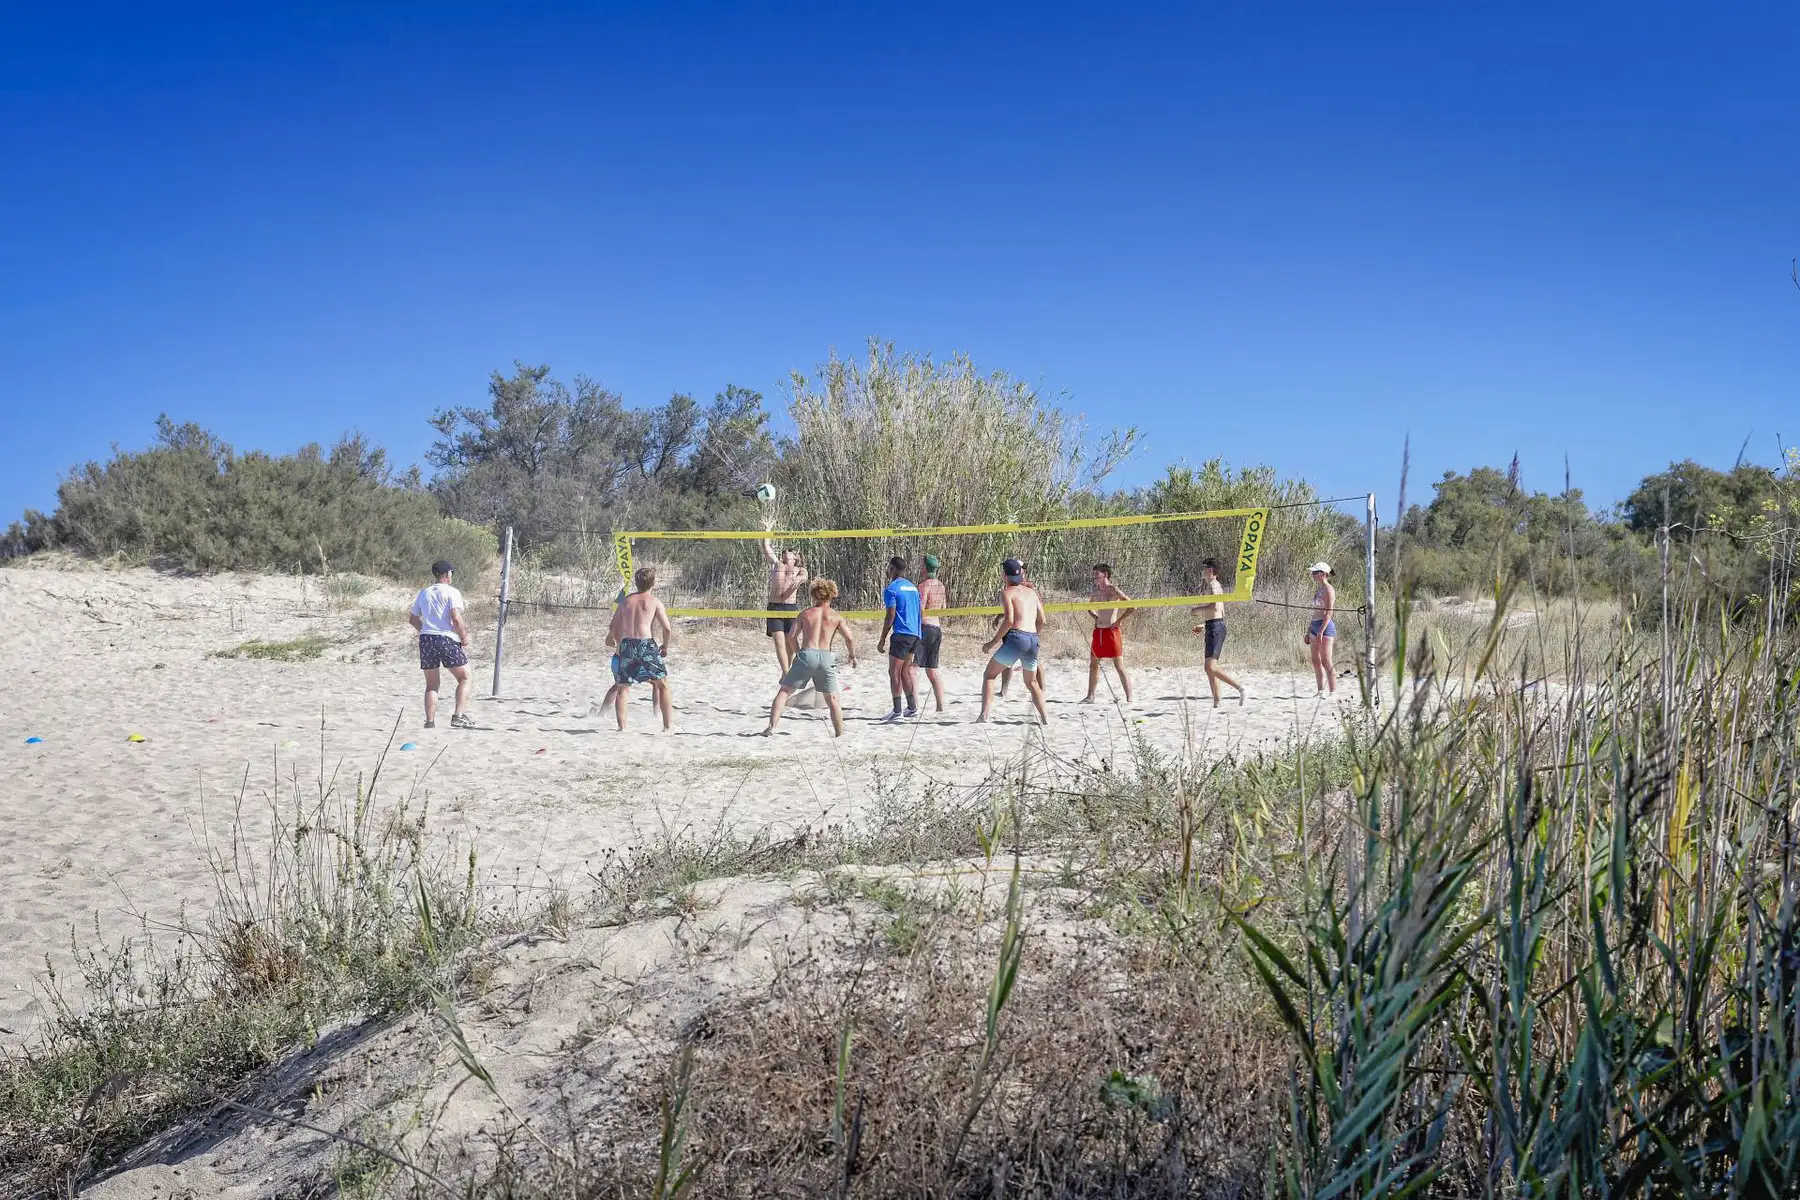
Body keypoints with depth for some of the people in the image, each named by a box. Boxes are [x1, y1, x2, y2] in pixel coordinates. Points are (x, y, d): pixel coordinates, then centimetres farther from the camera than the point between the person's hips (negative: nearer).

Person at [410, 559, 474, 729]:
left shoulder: (423, 593, 15)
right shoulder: (451, 592, -3)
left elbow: (412, 619, 19)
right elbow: (456, 619, -14)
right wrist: (464, 638, -3)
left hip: (426, 639, 6)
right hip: (447, 639, -5)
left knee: (431, 684, 13)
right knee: (464, 678, 6)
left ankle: (430, 722, 6)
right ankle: (459, 716, -7)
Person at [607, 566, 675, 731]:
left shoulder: (625, 601, 15)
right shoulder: (655, 601, 3)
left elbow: (613, 628, 14)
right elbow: (667, 628, -5)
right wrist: (665, 647, 11)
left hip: (626, 645, 3)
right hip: (646, 645, -3)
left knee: (622, 687, 13)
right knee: (662, 685, 9)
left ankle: (622, 726, 5)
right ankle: (668, 724, 5)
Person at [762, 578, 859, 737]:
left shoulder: (804, 614, 13)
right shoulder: (836, 616, 11)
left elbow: (792, 637, 4)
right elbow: (850, 639, 1)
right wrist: (853, 656, 17)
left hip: (806, 655, 0)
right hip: (826, 658, 0)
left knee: (784, 691, 8)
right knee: (832, 699, 14)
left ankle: (771, 727, -2)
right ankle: (839, 734, 13)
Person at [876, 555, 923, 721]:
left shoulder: (891, 589, -7)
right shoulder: (913, 587, 16)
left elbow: (890, 616, -12)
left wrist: (882, 639, -8)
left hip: (901, 634, -8)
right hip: (916, 634, 8)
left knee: (894, 672, -5)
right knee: (904, 671, 16)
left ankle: (897, 711, -10)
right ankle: (912, 707, 19)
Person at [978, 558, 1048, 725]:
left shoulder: (1007, 592, 0)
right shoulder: (1031, 592, 19)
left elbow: (1009, 620, -13)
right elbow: (1041, 621, 19)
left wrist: (993, 642, -8)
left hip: (1015, 637, -6)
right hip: (1033, 640, 6)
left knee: (989, 675, 4)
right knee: (1031, 682, 23)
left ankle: (984, 715, -10)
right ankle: (1045, 717, 15)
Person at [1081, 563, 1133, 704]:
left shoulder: (1113, 590, -10)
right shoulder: (1095, 591, 10)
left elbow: (1132, 607, -15)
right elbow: (1089, 607, 31)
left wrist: (1119, 620, -13)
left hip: (1112, 631, -7)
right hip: (1098, 631, 7)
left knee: (1119, 667, -8)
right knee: (1093, 665, 11)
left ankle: (1129, 699, -5)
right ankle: (1090, 696, 20)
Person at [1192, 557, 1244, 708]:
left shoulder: (1213, 585, -9)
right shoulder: (1215, 586, 21)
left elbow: (1215, 606, -25)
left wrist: (1199, 610, -10)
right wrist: (1203, 625, 23)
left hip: (1215, 627, -10)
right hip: (1212, 627, 10)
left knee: (1211, 667, -18)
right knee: (1210, 668, 10)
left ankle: (1239, 687, -19)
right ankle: (1216, 703, 10)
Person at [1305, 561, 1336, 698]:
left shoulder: (1328, 590, -10)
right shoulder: (1318, 590, 17)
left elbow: (1329, 612, -17)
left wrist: (1321, 632, -22)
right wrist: (1308, 631, 21)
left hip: (1325, 626, -9)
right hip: (1314, 625, 9)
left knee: (1326, 661, -9)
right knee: (1316, 661, 9)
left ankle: (1333, 691, -5)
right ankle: (1321, 692, 14)